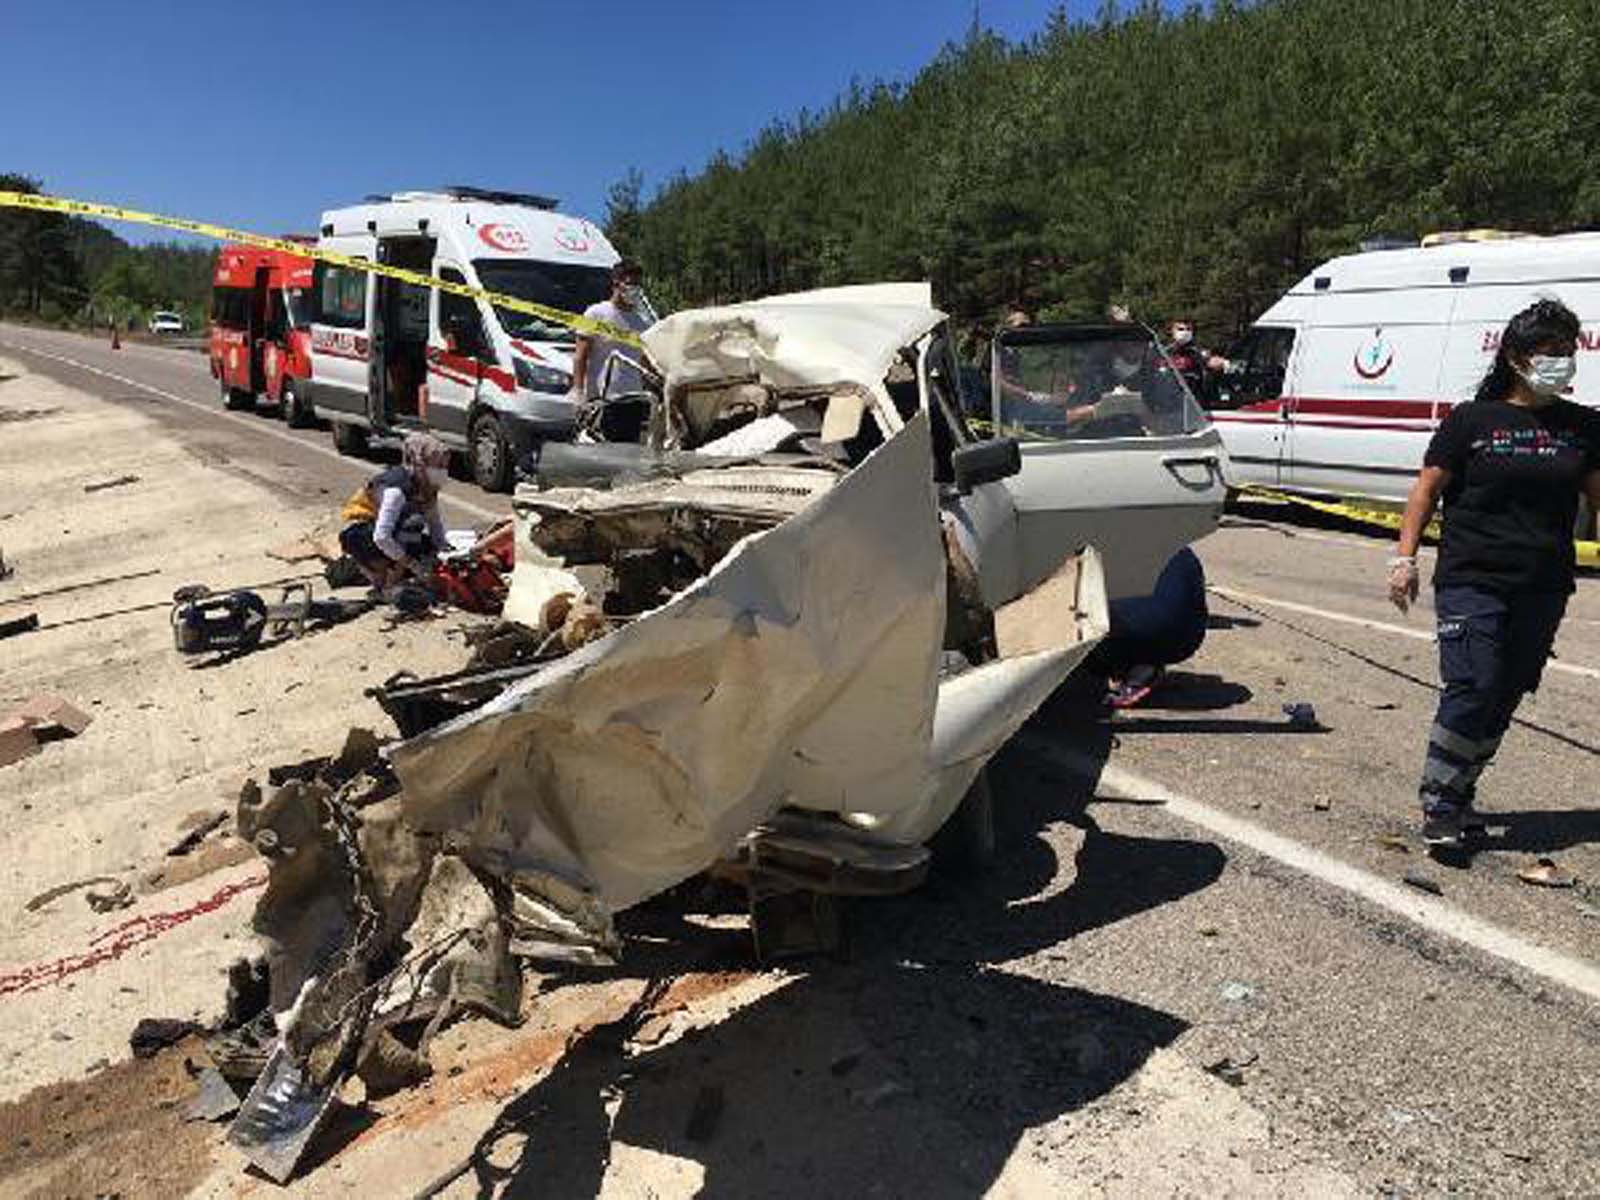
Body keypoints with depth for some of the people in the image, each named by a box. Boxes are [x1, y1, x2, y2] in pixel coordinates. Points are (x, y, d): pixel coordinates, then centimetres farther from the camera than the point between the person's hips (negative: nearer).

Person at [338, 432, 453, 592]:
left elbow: (436, 523, 6)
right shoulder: (397, 490, -30)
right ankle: (388, 585, -16)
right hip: (359, 536, -8)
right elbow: (381, 537, -36)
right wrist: (412, 564, -33)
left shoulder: (427, 489, -6)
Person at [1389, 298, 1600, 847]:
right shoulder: (1472, 420, -1)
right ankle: (1438, 805, 0)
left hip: (1543, 590, 4)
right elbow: (1427, 489, 0)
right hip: (1470, 581, -4)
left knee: (1507, 696, 9)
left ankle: (1460, 796, 24)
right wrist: (1404, 556, -8)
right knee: (1471, 688, -12)